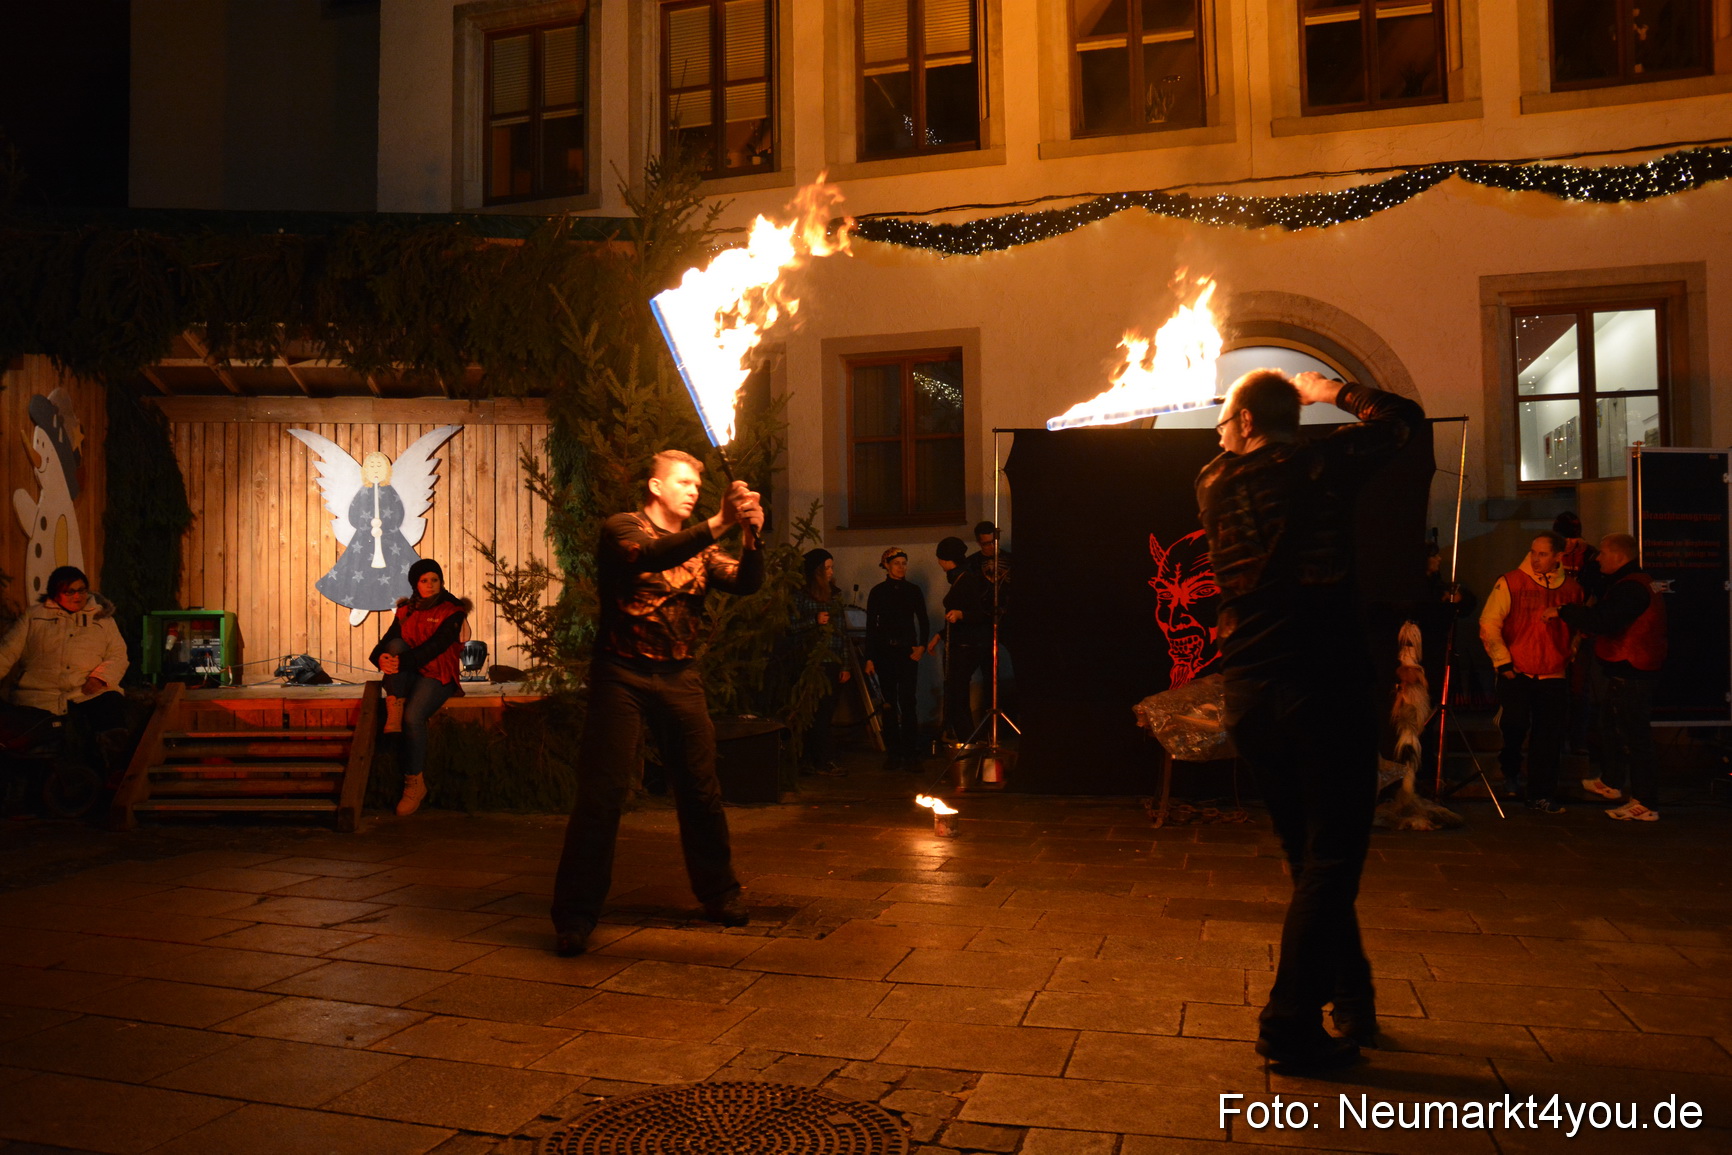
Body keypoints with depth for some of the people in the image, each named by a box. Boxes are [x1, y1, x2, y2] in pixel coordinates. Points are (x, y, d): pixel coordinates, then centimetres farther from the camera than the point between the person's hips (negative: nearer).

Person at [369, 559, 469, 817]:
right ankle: (393, 720, -31)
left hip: (437, 677, -5)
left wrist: (403, 661, -30)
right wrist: (381, 657, -22)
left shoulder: (452, 611, -3)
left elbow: (435, 646, -17)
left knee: (413, 716, -30)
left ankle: (415, 783, -18)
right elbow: (386, 642, 3)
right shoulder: (406, 611, 13)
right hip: (407, 677, 5)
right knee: (396, 645, -24)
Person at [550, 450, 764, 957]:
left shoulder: (699, 547, 17)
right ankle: (575, 916, 1)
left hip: (679, 678, 5)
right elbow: (648, 556, -22)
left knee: (701, 790, 6)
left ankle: (720, 895, 22)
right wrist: (716, 524, -32)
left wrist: (752, 536, -18)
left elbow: (746, 582, 2)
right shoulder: (622, 528, 1)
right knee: (602, 792, -7)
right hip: (623, 674, -4)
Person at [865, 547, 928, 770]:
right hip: (884, 651, 0)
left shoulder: (913, 590, 6)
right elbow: (870, 626, 4)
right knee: (889, 703, 3)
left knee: (907, 702, -9)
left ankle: (910, 754, -6)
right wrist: (869, 658, -1)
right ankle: (893, 753, 9)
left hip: (907, 651, 0)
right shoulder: (878, 592, 4)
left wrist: (922, 646, -8)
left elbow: (923, 622, 9)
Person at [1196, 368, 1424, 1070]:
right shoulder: (1319, 465, -4)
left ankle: (1352, 1004, 28)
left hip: (1247, 695, 5)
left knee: (1309, 855, 17)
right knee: (1332, 858, 1)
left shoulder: (1213, 485, 6)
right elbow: (1406, 419, 9)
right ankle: (1289, 1024, 1)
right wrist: (1337, 393, 21)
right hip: (1322, 686, -5)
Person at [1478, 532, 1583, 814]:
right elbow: (1489, 625, -4)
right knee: (1515, 723, -11)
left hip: (1554, 676, 3)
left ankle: (1541, 796, 11)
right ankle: (1510, 767, 19)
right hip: (1516, 674, -3)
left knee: (1549, 737, 1)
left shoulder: (1571, 588, 7)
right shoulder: (1511, 583, -3)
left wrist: (1571, 656, 13)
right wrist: (1503, 662, -8)